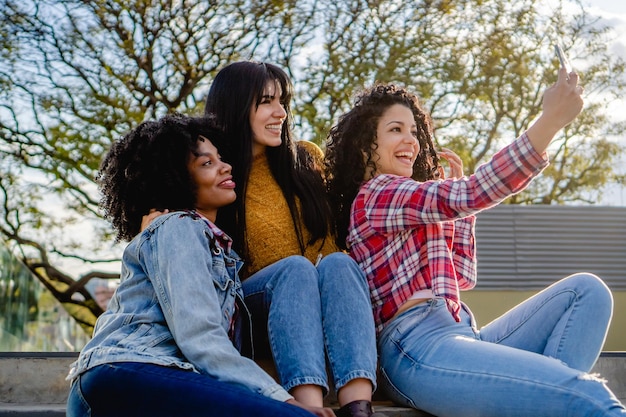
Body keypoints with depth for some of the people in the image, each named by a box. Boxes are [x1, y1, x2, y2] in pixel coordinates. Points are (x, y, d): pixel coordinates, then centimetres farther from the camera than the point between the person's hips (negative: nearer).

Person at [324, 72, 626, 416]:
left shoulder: (414, 206, 28)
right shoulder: (375, 195, -1)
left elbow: (462, 276, 25)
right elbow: (471, 194, -17)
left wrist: (456, 191, 22)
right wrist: (553, 118, -21)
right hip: (419, 349, -10)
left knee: (587, 291, 0)